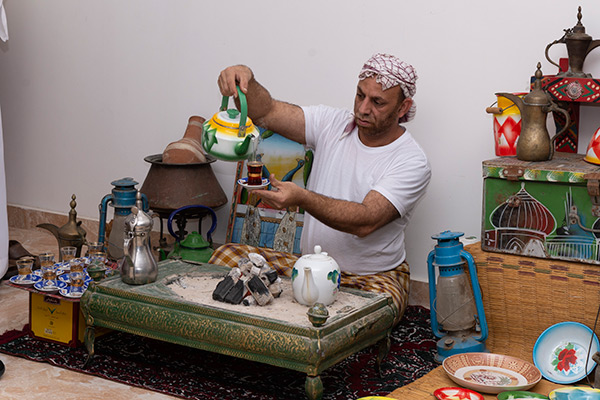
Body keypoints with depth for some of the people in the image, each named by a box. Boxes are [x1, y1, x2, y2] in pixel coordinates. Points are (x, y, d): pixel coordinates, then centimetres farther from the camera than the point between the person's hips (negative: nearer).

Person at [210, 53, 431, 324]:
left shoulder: (412, 163, -13)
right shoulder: (332, 124, 3)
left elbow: (365, 222, -26)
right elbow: (267, 113, -5)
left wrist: (302, 198, -39)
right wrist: (246, 80, -28)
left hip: (375, 278, -5)